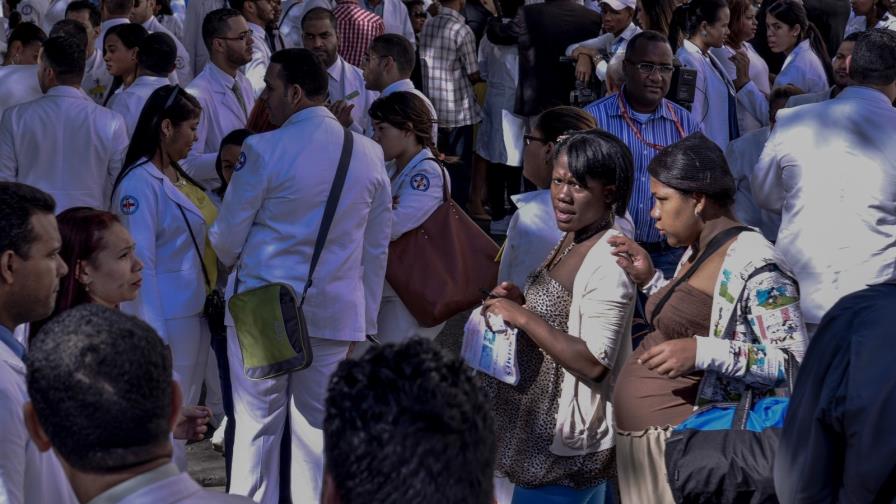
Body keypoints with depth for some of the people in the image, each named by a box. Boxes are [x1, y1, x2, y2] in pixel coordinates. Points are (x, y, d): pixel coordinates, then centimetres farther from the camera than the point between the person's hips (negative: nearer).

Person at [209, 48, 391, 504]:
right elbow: (376, 249, 9)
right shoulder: (370, 154, 3)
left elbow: (226, 238, -3)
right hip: (338, 312, 3)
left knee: (256, 427, 6)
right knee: (320, 432, 8)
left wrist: (228, 263, 21)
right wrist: (366, 323, 17)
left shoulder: (264, 150, -11)